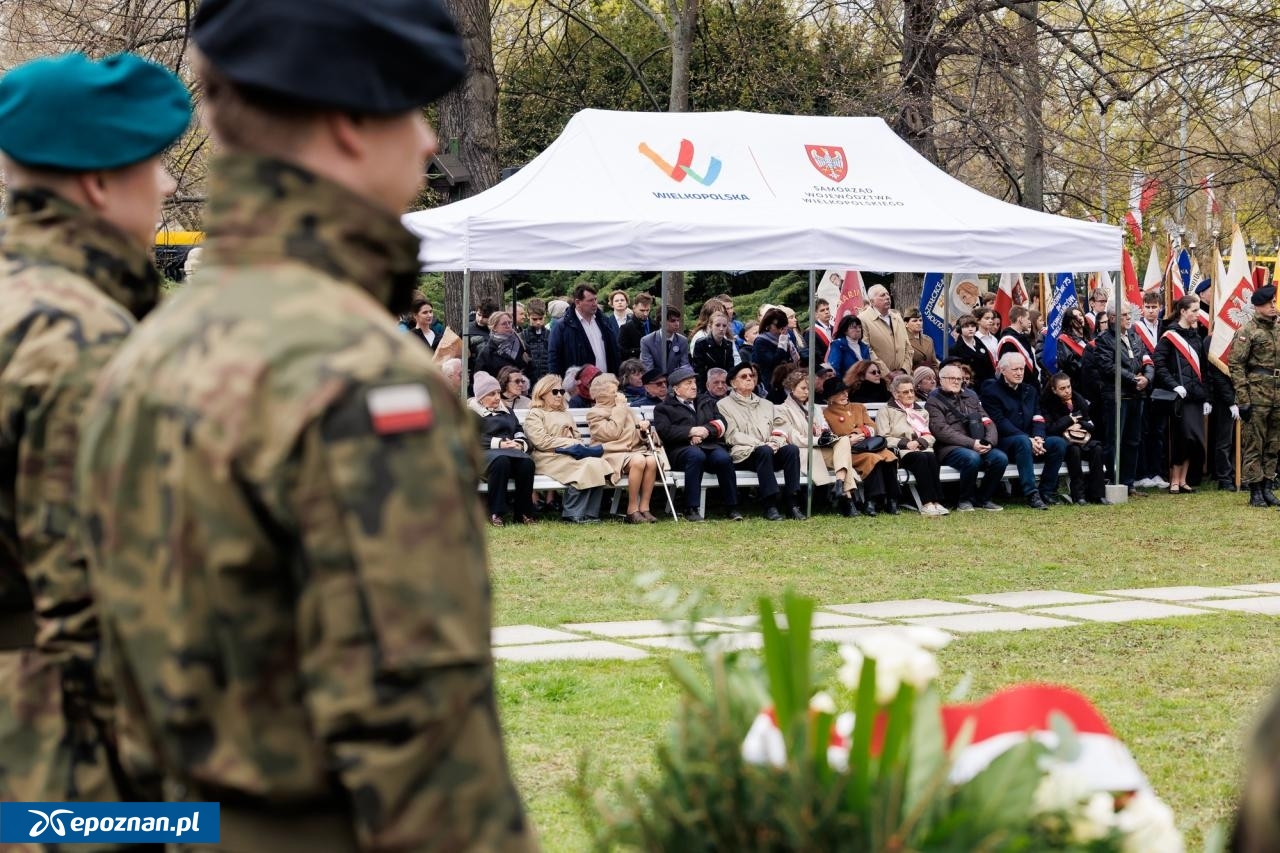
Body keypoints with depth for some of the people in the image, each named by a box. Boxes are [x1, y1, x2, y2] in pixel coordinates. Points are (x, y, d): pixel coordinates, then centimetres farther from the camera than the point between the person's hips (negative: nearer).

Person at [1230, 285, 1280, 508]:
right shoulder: (1247, 331, -6)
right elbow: (1236, 366, -10)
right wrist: (1243, 399, -15)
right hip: (1257, 397, -6)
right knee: (1253, 445, -2)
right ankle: (1255, 492, 1)